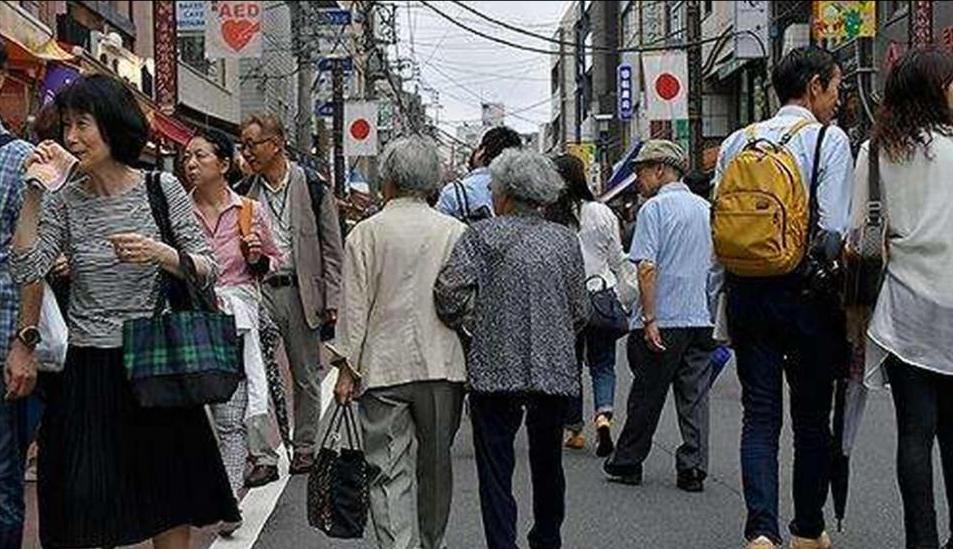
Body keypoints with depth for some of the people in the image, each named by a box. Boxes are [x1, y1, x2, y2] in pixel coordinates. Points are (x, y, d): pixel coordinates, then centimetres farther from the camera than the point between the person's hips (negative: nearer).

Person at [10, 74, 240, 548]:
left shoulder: (162, 189, -2)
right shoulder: (65, 201, 3)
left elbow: (207, 269, -1)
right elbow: (26, 272, -9)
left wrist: (160, 254, -19)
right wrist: (34, 192, -11)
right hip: (86, 370, 1)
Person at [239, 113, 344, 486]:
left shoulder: (312, 189, -1)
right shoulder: (244, 193, 6)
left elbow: (332, 249, 0)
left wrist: (332, 301, -5)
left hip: (300, 291, -2)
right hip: (258, 290, 2)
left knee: (306, 377, 9)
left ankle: (305, 448, 23)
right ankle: (264, 457, 0)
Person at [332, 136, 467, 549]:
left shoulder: (366, 233, -4)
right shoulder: (456, 232, 1)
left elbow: (355, 307, -4)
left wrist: (348, 368, 2)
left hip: (384, 365, -2)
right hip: (442, 363, 3)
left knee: (390, 469, -1)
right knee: (436, 465, 15)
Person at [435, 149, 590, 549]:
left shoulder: (482, 236, -5)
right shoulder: (566, 240, 5)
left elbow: (451, 290, -17)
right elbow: (580, 312, 7)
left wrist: (469, 324, 0)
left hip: (496, 369, -4)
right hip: (555, 369, 4)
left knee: (495, 469, 2)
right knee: (547, 463, 20)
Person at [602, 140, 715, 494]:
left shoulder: (654, 209, -9)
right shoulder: (706, 209, 12)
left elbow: (647, 268, -17)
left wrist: (649, 319, -16)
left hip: (663, 320, -5)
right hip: (702, 319, 5)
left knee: (646, 395, 6)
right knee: (695, 397, 7)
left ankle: (627, 463, 17)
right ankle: (693, 468, 4)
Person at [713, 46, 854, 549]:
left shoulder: (737, 143, 8)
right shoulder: (829, 140, -6)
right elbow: (834, 232, -13)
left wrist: (727, 306, 16)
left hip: (746, 289, 4)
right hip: (807, 293, -4)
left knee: (759, 413, 5)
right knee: (812, 415, 11)